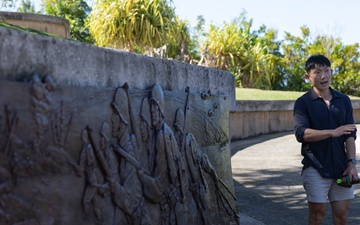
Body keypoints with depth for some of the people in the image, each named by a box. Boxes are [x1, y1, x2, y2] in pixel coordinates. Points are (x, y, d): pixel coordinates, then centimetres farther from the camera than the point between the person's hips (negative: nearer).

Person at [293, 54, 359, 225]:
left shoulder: (344, 100, 8)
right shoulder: (303, 103, -4)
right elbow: (301, 133, -17)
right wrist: (332, 132, -25)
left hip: (341, 168, 3)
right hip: (316, 169, -3)